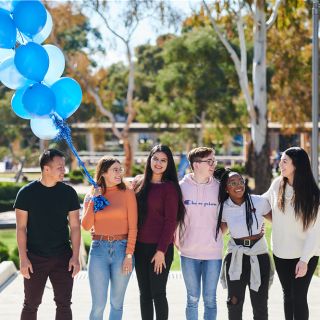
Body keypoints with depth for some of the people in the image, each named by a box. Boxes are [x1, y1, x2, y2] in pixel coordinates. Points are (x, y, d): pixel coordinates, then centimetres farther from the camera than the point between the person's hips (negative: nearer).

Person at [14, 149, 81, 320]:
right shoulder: (27, 193, -4)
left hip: (62, 258, 2)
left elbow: (75, 226, 3)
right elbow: (21, 227, -3)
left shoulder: (68, 192, 1)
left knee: (64, 304, 4)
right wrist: (23, 258, -9)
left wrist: (75, 256, -4)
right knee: (31, 305, 6)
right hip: (35, 258, -2)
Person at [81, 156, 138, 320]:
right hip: (99, 249, 1)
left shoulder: (127, 193, 1)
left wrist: (129, 255, -9)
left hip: (122, 249, -1)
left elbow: (132, 227, -2)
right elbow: (86, 226, -4)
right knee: (98, 304, -2)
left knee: (116, 303, 9)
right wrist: (93, 201, -8)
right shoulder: (91, 196, 8)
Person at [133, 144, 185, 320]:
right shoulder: (139, 185, 10)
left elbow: (171, 221, -10)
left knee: (158, 293, -1)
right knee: (144, 293, 10)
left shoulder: (170, 187, -6)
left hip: (160, 248, -5)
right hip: (140, 246, 6)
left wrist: (161, 250, -15)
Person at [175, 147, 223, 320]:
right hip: (189, 253, 0)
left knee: (210, 299, 6)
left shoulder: (218, 187, 0)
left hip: (213, 253, 1)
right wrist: (177, 240, 0)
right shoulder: (182, 186, -3)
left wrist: (218, 235, 0)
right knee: (192, 298, 8)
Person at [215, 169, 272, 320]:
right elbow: (219, 230, 9)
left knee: (260, 304, 5)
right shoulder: (223, 208, -2)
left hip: (259, 256, -1)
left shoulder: (259, 202, -7)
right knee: (235, 302, 6)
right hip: (236, 256, 1)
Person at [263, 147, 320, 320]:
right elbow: (265, 200, 19)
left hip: (304, 255, -4)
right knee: (288, 295, 13)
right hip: (281, 254, 4)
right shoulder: (277, 184, -4)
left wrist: (304, 259, -18)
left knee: (299, 297, -4)